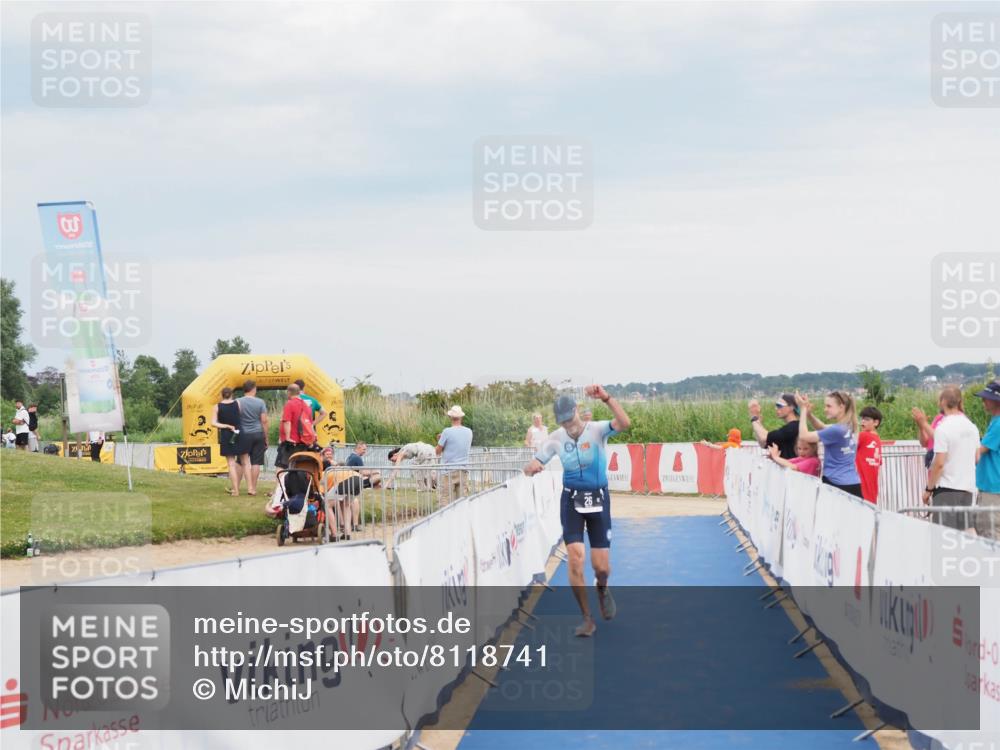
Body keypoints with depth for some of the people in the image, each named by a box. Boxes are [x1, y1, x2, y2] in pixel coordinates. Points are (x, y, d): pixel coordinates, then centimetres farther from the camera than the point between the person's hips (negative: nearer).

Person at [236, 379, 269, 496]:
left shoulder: (238, 402, -5)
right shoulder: (260, 402, -3)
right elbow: (264, 421, -2)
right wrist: (266, 438, 6)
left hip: (244, 435, -1)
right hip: (258, 434, 1)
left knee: (245, 461, 6)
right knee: (256, 462, 5)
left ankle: (249, 487, -5)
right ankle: (253, 488, 7)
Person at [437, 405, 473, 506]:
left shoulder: (447, 432, -12)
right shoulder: (469, 432, 4)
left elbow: (437, 451, -5)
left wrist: (440, 441, 15)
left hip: (449, 471, -5)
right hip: (463, 471, 5)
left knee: (445, 500, -2)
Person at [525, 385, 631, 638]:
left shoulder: (597, 430, -12)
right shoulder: (557, 438, -2)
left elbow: (625, 424, -31)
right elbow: (533, 466, 1)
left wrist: (606, 398, -43)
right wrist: (532, 467, -24)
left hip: (598, 500, -2)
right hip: (571, 501, 2)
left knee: (601, 567, -2)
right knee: (575, 559, -13)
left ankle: (602, 589, 38)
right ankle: (587, 618, 2)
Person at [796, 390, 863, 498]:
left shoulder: (837, 430, -16)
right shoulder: (849, 427, 9)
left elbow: (804, 436, -11)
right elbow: (823, 428, 25)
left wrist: (804, 409, -3)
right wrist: (809, 412, 9)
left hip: (837, 484, -8)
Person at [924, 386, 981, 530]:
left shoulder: (943, 428, -14)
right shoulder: (972, 427, 9)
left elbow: (939, 464, -16)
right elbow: (977, 458, 15)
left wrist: (929, 489, -7)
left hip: (947, 489, -7)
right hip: (968, 488, 7)